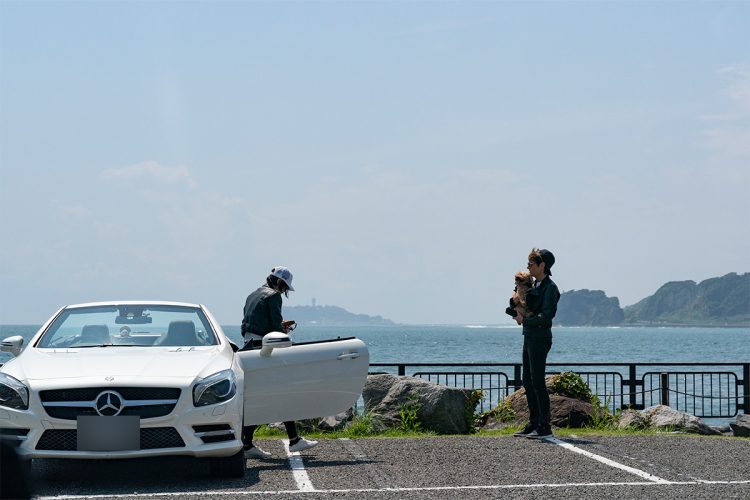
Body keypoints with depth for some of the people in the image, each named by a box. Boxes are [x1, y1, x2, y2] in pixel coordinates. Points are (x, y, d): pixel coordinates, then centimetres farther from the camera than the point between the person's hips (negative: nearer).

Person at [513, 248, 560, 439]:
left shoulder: (550, 288, -12)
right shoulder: (535, 285, 16)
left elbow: (545, 316, -19)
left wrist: (524, 320, -11)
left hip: (540, 338, -9)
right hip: (529, 337, 9)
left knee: (537, 381, -9)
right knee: (527, 381, 11)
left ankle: (545, 427, -6)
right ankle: (534, 423, 18)